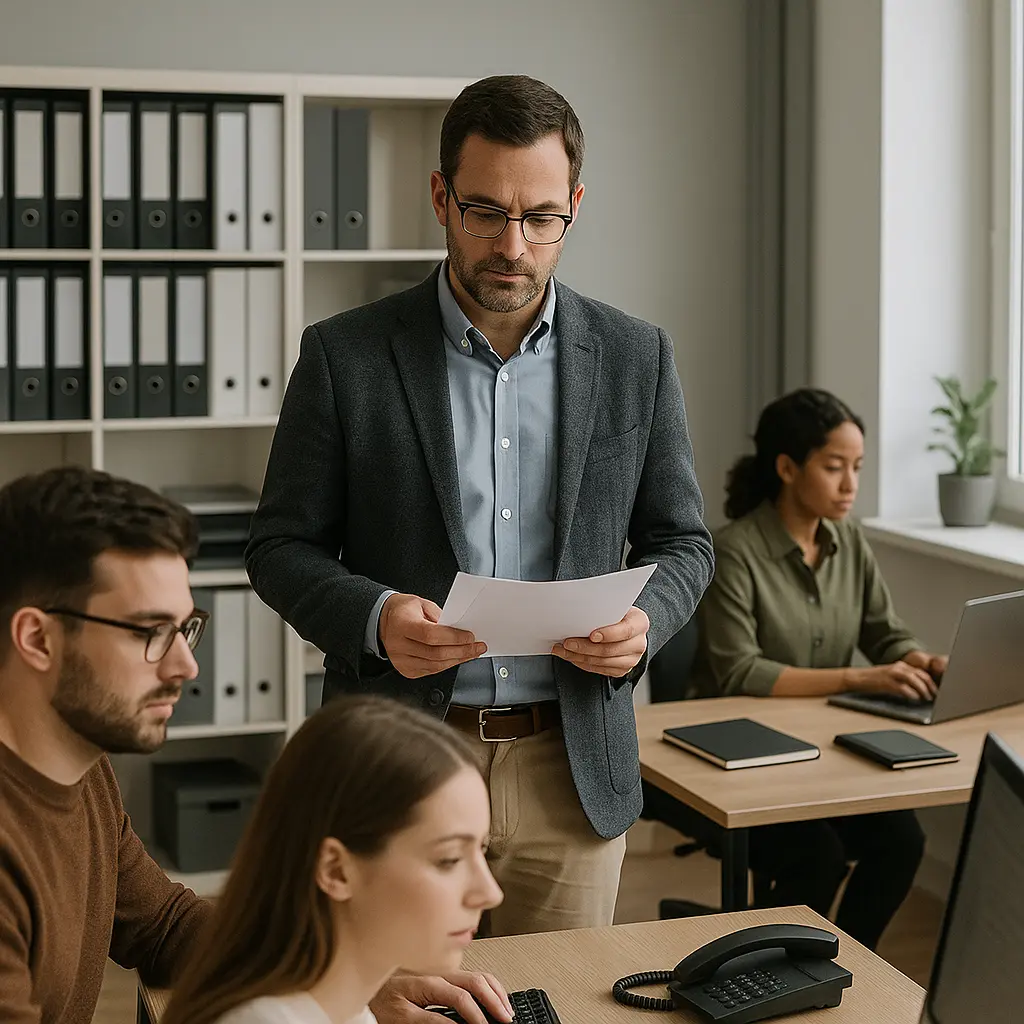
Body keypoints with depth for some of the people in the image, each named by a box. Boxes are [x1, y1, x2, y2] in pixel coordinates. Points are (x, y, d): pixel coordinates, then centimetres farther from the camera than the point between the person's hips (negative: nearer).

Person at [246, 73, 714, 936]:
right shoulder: (346, 356, -2)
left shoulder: (636, 358, 4)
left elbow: (682, 542, 11)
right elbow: (281, 547, 2)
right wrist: (372, 616, -17)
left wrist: (644, 623, -10)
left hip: (573, 769, 2)